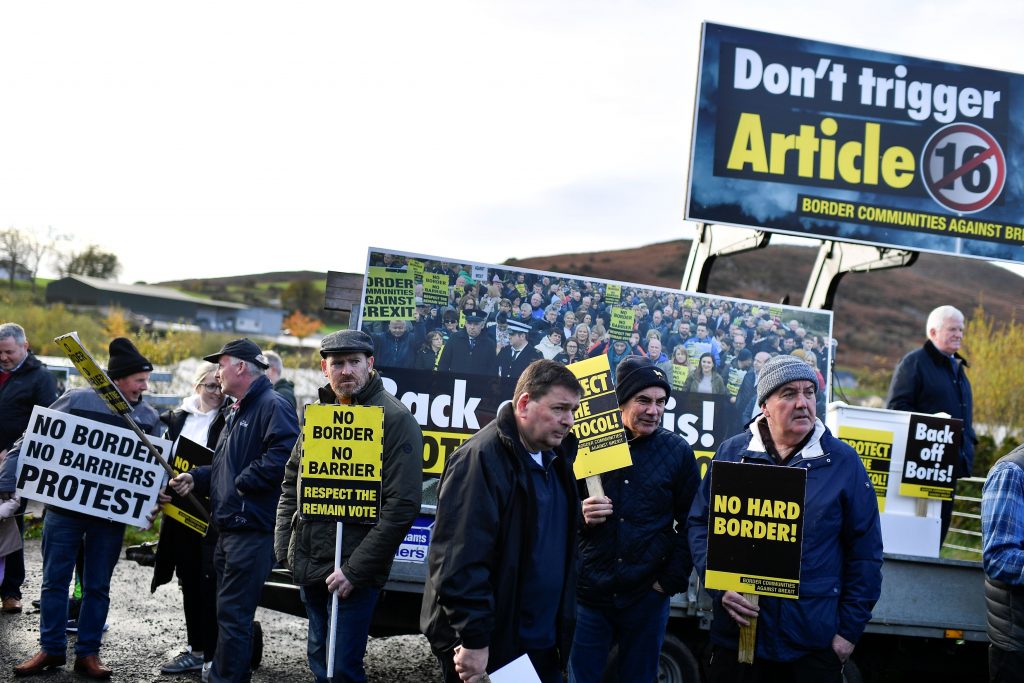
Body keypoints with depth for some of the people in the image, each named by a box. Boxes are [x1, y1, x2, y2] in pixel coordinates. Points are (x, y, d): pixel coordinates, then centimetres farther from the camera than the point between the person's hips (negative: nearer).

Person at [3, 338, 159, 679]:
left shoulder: (149, 417, 1)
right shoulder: (77, 400, -8)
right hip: (65, 507, -2)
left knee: (97, 586, 9)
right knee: (54, 581, 7)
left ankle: (87, 653, 19)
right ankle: (51, 649, 19)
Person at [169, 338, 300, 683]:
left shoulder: (273, 406, -12)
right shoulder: (237, 410, 21)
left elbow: (284, 455, -27)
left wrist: (244, 482, -20)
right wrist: (196, 478, 11)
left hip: (253, 529, -11)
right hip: (228, 527, 11)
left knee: (233, 612, -8)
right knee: (229, 610, 16)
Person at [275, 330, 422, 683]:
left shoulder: (395, 419, -12)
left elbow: (401, 506, -17)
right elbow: (292, 482, 20)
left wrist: (355, 570, -19)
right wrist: (284, 547, 8)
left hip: (352, 572, -7)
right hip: (308, 565, 7)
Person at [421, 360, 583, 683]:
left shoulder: (554, 459, 10)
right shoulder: (481, 458, -18)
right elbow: (459, 562, -24)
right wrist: (473, 640, -23)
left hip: (542, 644, 9)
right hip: (488, 650, -8)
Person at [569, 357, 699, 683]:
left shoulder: (678, 451, 0)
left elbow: (691, 525, 3)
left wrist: (672, 580, -3)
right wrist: (579, 515, -16)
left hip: (647, 595, 0)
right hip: (588, 592, 0)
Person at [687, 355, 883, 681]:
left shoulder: (843, 462, 1)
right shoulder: (732, 453, 4)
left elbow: (865, 552, 3)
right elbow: (700, 523, 7)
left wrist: (850, 628, 0)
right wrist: (720, 585, -7)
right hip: (736, 635, 1)